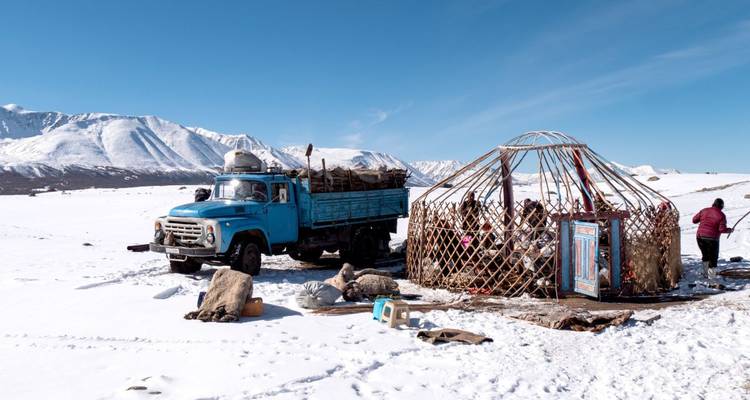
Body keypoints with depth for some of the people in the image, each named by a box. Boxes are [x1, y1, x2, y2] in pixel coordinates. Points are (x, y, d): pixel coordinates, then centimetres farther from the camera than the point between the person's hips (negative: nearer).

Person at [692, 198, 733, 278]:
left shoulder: (704, 210, 5)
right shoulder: (721, 215, -7)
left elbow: (694, 220, 8)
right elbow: (722, 229, -12)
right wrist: (729, 230, 6)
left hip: (700, 236, 4)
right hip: (712, 239, -4)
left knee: (705, 255, 22)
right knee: (713, 258, 8)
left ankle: (706, 273, 29)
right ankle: (711, 277, 7)